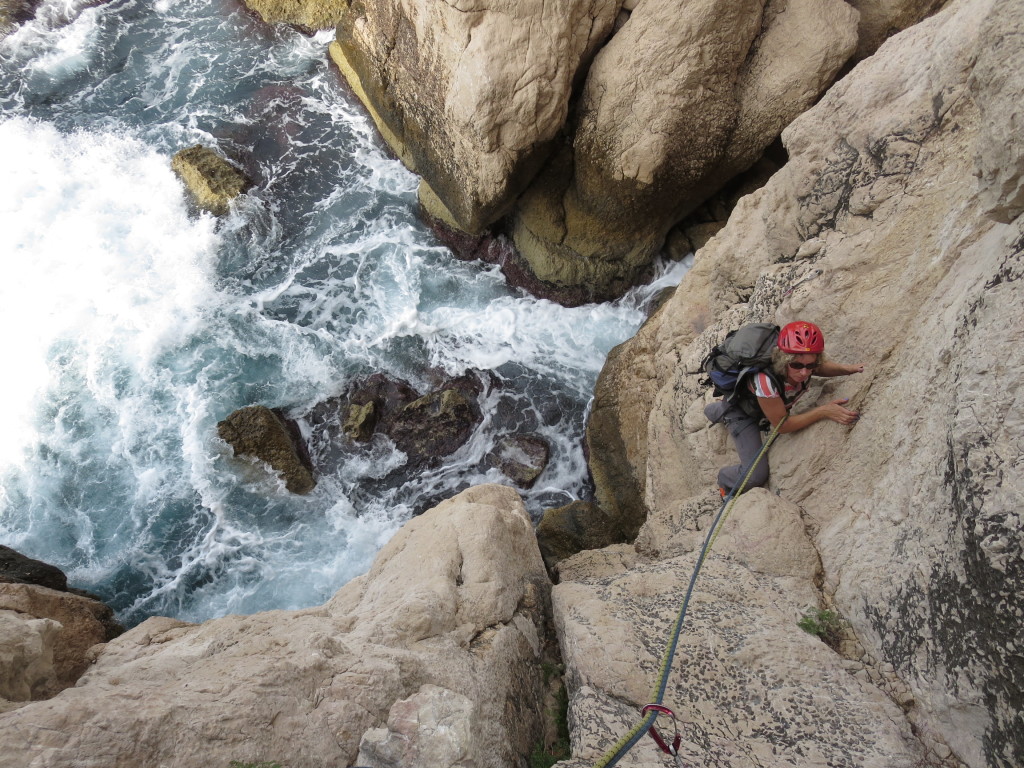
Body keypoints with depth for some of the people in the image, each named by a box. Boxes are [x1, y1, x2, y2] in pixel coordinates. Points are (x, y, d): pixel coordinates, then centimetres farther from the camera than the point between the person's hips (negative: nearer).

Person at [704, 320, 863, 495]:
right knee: (756, 475, -13)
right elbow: (781, 425, -32)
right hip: (742, 411, -6)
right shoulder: (765, 379, -47)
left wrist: (847, 369, -21)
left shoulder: (803, 362, -31)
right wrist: (823, 411, -36)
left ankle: (718, 410, 61)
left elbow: (822, 366, -2)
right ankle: (725, 482, 23)